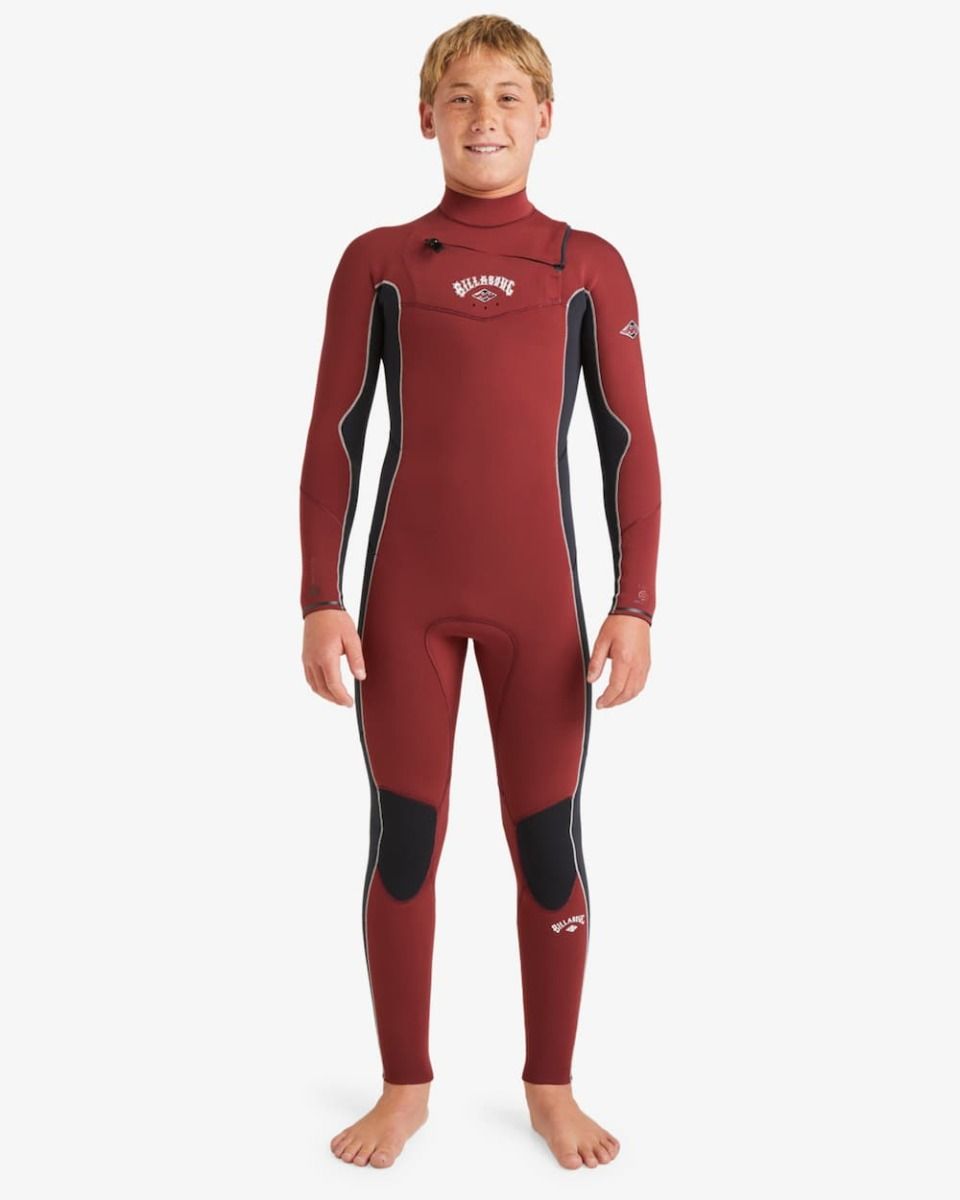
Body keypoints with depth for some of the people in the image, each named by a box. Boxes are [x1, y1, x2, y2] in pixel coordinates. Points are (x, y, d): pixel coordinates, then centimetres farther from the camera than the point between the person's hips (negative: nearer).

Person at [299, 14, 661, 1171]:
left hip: (539, 598, 0)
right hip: (403, 597, 0)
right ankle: (405, 1086, 22)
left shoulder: (589, 267, 4)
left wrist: (634, 606, -3)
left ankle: (552, 1086, 23)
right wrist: (321, 601, -5)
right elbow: (334, 438, 2)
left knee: (548, 840, 6)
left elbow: (629, 444, 3)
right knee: (403, 838, 6)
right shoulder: (378, 262, 3)